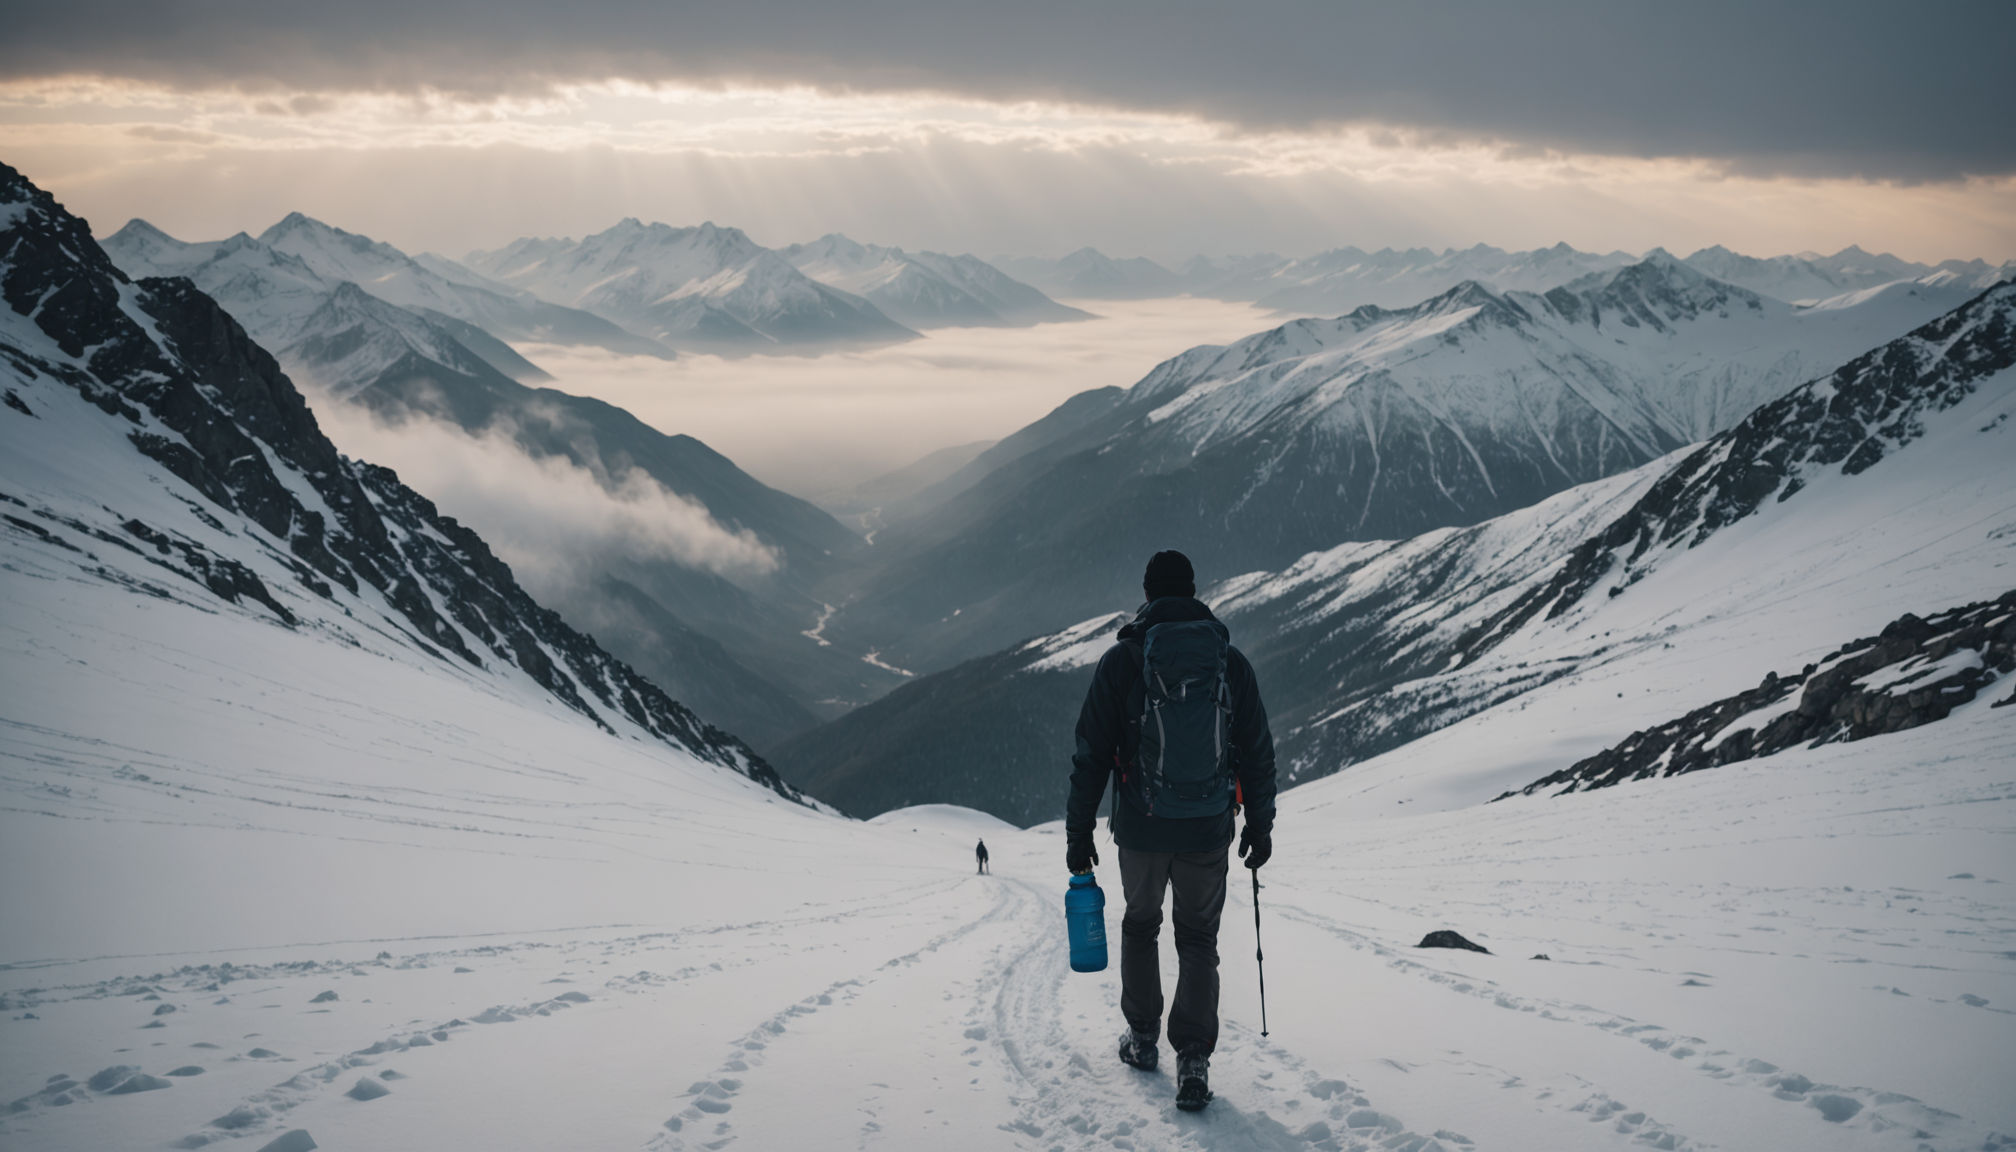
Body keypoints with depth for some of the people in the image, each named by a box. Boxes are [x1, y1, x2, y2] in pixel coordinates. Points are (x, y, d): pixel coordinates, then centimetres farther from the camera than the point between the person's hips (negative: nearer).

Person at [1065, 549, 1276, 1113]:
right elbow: (1258, 753, 4)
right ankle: (1194, 1061, 0)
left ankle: (1142, 1038, 32)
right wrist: (1260, 826, 15)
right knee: (1198, 938, 12)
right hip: (1209, 831, 1)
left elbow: (1092, 753, -5)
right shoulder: (1230, 660, -1)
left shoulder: (1122, 659, -6)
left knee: (1140, 923, 22)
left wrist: (1078, 830, 3)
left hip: (1141, 826, -1)